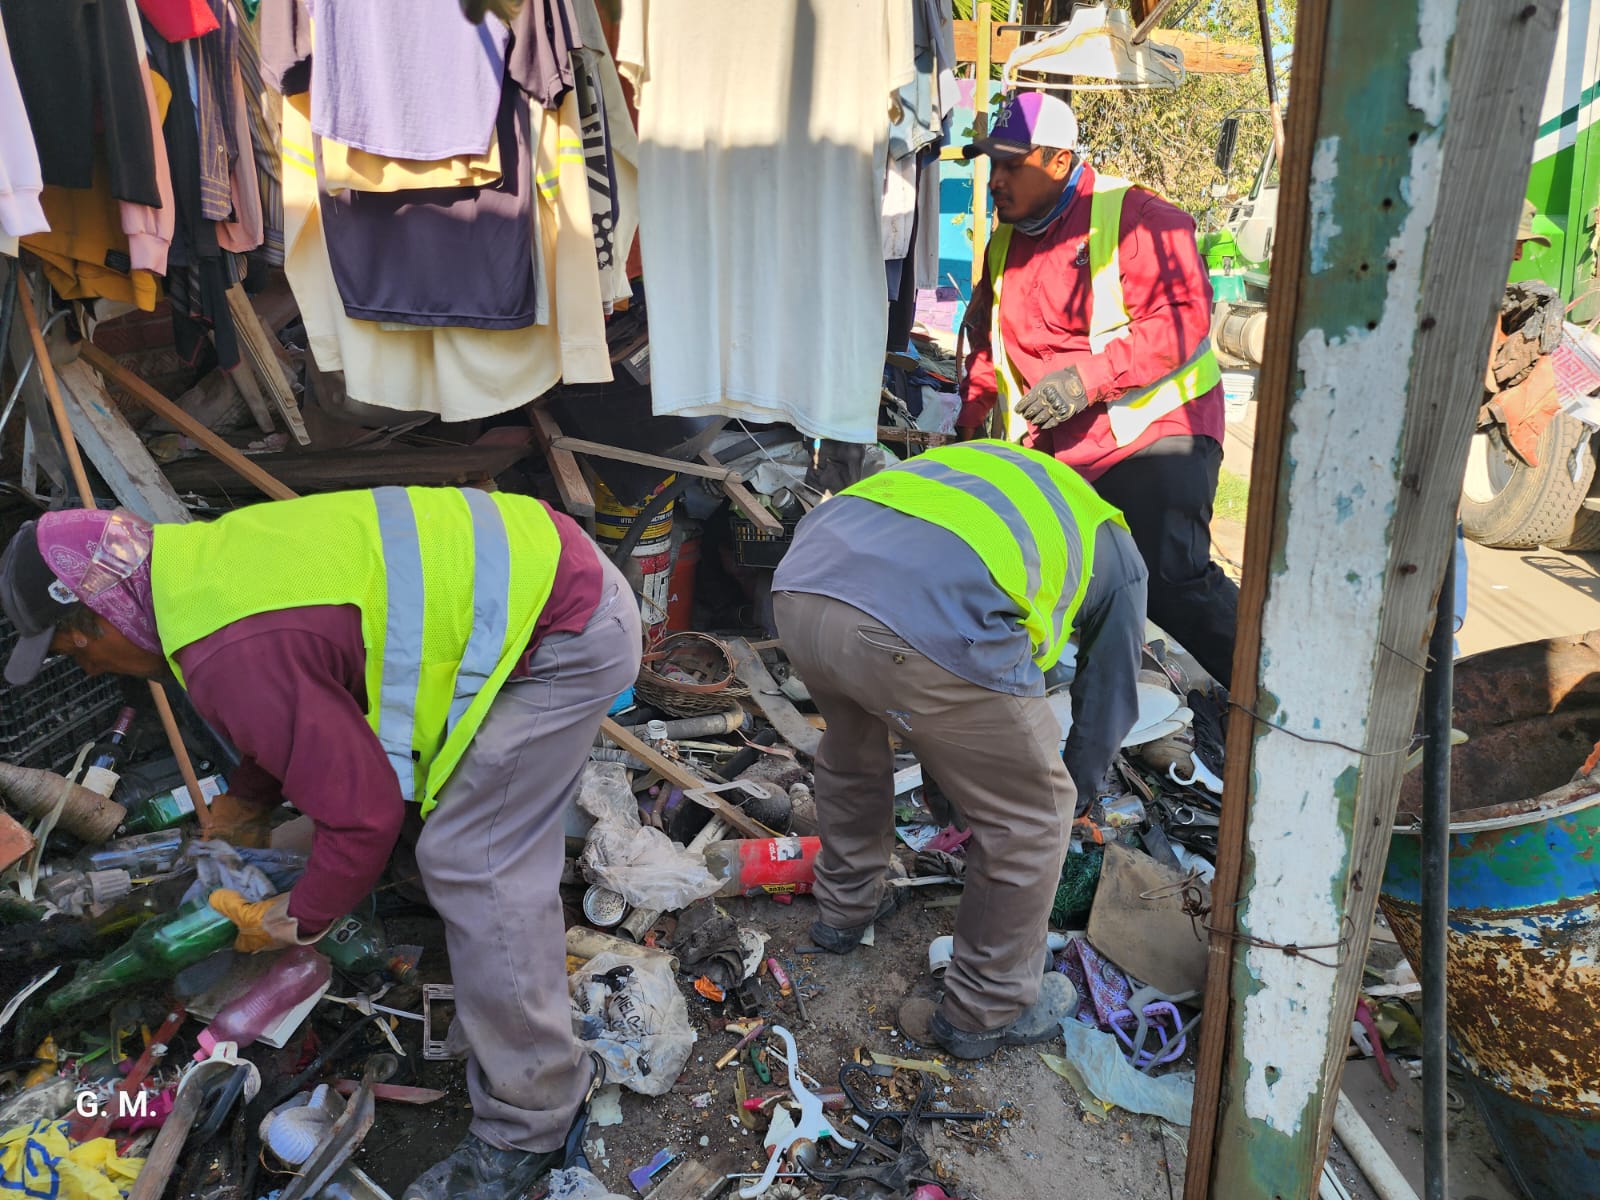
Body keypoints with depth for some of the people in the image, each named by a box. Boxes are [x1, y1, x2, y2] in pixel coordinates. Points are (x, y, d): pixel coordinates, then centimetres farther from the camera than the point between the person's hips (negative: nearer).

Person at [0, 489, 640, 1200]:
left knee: (474, 868, -6)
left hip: (563, 634, -10)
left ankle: (529, 1127, 9)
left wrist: (297, 921, 1)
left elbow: (360, 811, -16)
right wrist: (244, 801, 30)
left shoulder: (229, 655, -21)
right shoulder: (208, 559, 10)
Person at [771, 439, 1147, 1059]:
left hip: (800, 586, 7)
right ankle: (988, 1010, 34)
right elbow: (1109, 700, 34)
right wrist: (1071, 795, 53)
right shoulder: (1116, 552, 28)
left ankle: (845, 904, 55)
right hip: (930, 627, -6)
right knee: (1027, 818, 18)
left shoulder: (983, 463, 43)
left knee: (851, 744, 38)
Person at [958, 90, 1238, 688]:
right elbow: (988, 341, 26)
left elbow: (1182, 318, -20)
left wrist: (1089, 376, -27)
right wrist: (963, 417, 13)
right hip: (1055, 450, 8)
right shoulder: (1006, 239, 15)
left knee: (1172, 582, -19)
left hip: (1156, 433, -7)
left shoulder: (1134, 218, -9)